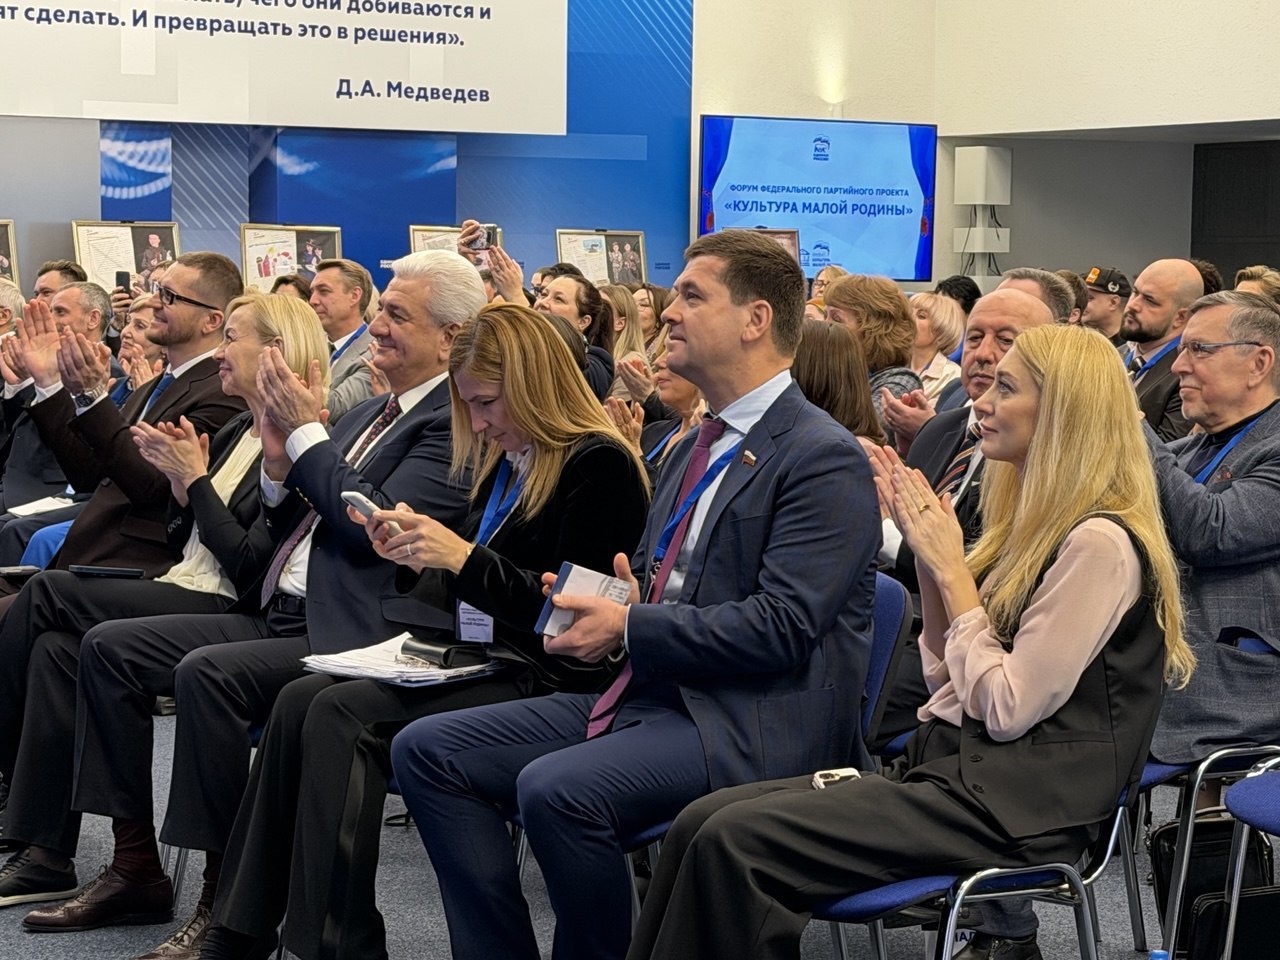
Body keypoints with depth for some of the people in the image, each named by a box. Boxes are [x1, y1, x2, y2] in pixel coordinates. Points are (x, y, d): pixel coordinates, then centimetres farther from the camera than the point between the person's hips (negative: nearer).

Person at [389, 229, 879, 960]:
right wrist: (604, 597, 2)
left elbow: (782, 629, -19)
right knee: (427, 750, -1)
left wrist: (630, 627, -15)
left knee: (556, 788, -33)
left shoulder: (824, 459, -11)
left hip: (749, 726, -9)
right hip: (648, 695, 9)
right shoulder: (697, 449, 19)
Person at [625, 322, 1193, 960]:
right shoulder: (1035, 521, 16)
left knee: (734, 841, -23)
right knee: (702, 822, -8)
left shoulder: (1099, 543, -13)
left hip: (1009, 806, -9)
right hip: (949, 765, 9)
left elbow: (1005, 709, -16)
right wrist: (928, 554, 6)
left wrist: (952, 569, -9)